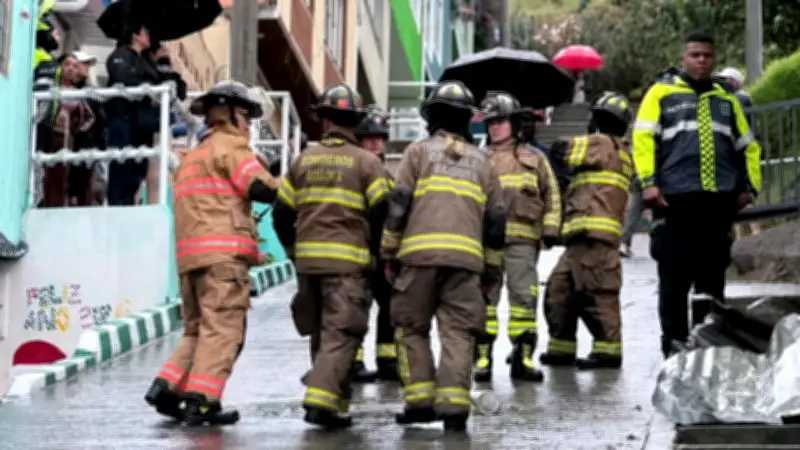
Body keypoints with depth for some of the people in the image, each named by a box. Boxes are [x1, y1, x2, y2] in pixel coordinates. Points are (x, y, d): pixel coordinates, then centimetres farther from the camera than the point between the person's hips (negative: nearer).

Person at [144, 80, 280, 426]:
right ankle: (201, 401, -15)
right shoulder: (229, 146, 0)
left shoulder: (192, 157, 29)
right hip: (223, 253, -9)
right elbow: (259, 187, -12)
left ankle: (166, 388, 2)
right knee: (222, 329, -9)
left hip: (189, 254, 9)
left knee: (197, 329, 15)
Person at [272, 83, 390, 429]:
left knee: (321, 334, 16)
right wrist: (376, 252, 8)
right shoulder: (366, 162, -3)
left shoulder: (304, 160, 9)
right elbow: (381, 213, -7)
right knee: (339, 335, -6)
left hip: (308, 260, 4)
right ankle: (321, 400, -21)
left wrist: (294, 251, 22)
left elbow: (282, 213, 10)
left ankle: (336, 403, 22)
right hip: (347, 261, -4)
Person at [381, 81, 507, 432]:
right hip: (466, 257, 2)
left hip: (420, 253, -2)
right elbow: (495, 220, 17)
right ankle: (453, 405, -11)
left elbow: (399, 203, 0)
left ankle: (420, 401, 1)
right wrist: (492, 270, 23)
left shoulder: (419, 151, 9)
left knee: (412, 328, 9)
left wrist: (389, 253, 5)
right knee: (457, 333, 1)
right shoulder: (481, 160, 18)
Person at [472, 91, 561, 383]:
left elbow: (552, 196, 15)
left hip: (523, 239, 0)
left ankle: (523, 357, 2)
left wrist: (550, 229, 4)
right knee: (484, 296, -3)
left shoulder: (534, 159, 16)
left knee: (524, 295, -3)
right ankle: (482, 357, 0)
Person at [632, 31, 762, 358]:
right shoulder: (662, 93, 8)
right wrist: (648, 182, -11)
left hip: (719, 201, 4)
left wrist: (750, 186, 13)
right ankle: (674, 344, 0)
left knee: (713, 279, 5)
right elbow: (643, 138, 0)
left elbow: (747, 146, 25)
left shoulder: (726, 99, 22)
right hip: (675, 199, -4)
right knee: (675, 278, -4)